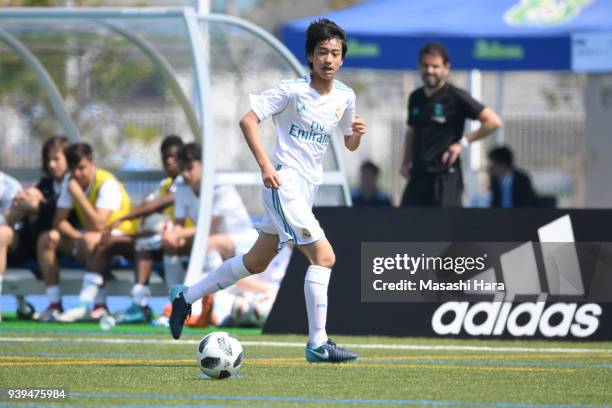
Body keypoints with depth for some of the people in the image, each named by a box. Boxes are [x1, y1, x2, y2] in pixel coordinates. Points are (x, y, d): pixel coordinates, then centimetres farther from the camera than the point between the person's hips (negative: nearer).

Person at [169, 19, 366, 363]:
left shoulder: (345, 97, 8)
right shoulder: (293, 90, -12)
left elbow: (350, 144, 21)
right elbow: (248, 120, -14)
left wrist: (357, 133, -3)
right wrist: (265, 165, -24)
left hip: (307, 189, 8)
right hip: (284, 182, -8)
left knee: (257, 262, 17)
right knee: (324, 256, -18)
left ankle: (187, 297, 32)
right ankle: (318, 344, -15)